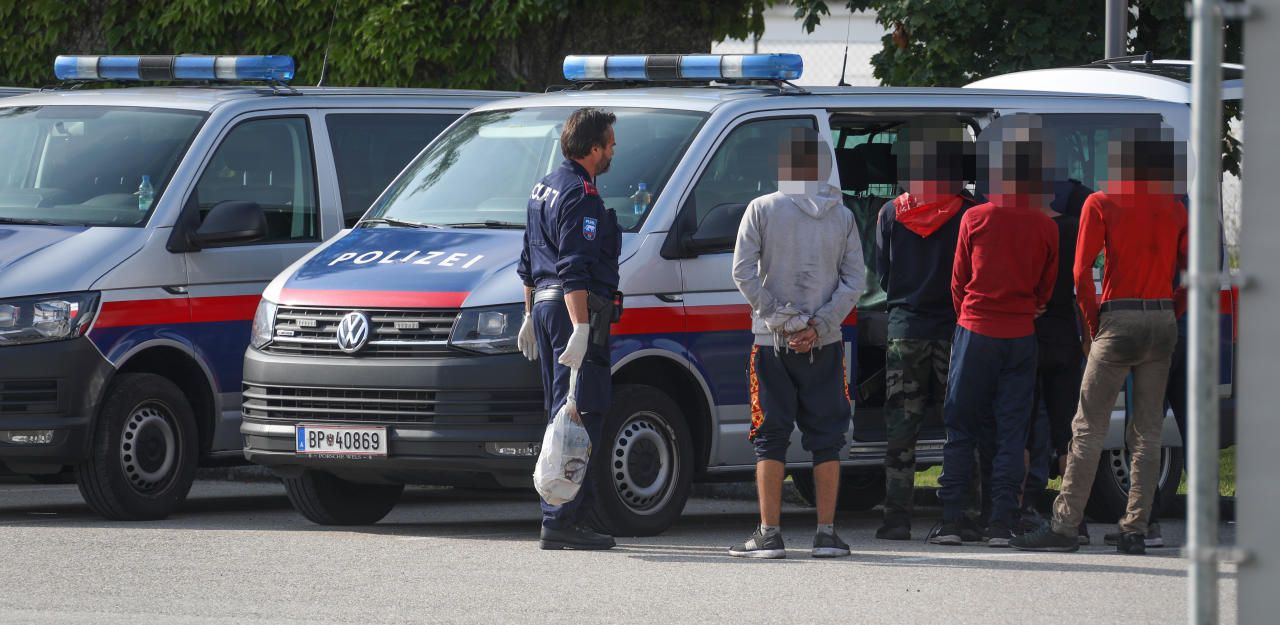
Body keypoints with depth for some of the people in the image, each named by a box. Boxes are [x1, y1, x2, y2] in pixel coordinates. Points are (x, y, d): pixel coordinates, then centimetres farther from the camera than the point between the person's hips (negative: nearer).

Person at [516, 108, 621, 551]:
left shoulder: (546, 189, 18)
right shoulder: (581, 196, -14)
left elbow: (529, 261, 26)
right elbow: (574, 269, -22)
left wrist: (530, 314, 33)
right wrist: (580, 329, -27)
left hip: (546, 303, 10)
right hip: (575, 309, -10)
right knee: (580, 416, -11)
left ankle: (572, 514, 18)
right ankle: (561, 521, -15)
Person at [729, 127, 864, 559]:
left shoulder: (762, 209, -3)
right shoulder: (842, 216, 5)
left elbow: (743, 272, -10)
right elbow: (854, 279, -2)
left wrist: (779, 318, -8)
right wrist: (819, 326, -8)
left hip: (772, 343, -2)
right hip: (825, 345, 2)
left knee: (770, 438, 2)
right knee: (826, 437, 7)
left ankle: (769, 534, -2)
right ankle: (826, 534, 4)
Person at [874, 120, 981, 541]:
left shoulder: (891, 214, 1)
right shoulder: (969, 213, -7)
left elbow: (883, 274, 8)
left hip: (905, 328, 1)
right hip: (955, 330, -1)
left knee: (901, 427, 6)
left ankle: (897, 517, 2)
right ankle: (961, 518, 1)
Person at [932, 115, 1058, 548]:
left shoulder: (975, 219, -4)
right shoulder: (1046, 228, -1)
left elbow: (958, 281, 5)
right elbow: (1046, 289, 9)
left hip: (975, 331, -1)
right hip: (1021, 335, 1)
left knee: (961, 429, 6)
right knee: (1012, 431, 5)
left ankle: (951, 521, 0)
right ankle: (1001, 525, 0)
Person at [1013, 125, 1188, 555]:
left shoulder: (1102, 205, -2)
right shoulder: (1174, 209, 10)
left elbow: (1082, 273, -8)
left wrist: (1092, 326, 1)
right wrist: (1169, 316, 14)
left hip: (1119, 322, -4)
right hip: (1163, 322, 4)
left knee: (1089, 427, -3)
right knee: (1147, 431, 7)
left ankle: (1065, 526, -5)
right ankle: (1135, 530, 5)